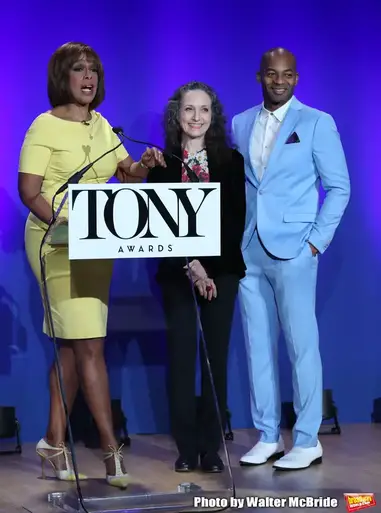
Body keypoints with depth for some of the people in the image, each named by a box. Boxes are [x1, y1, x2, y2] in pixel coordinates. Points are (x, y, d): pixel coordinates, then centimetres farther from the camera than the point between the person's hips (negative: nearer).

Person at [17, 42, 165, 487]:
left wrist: (145, 165, -10)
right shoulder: (45, 127, -7)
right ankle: (111, 449, -7)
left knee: (72, 346, 9)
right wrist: (66, 224, -27)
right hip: (56, 244, -7)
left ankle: (54, 442, 18)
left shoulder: (101, 126, 13)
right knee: (89, 344, -10)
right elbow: (28, 191, -13)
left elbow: (128, 177, 13)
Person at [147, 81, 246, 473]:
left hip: (221, 270, 1)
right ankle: (187, 448, 6)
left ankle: (212, 449, 7)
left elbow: (237, 219, 2)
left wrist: (207, 266, -11)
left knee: (215, 357, 2)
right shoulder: (161, 163, 3)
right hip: (177, 272, -1)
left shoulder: (231, 161, 6)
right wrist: (190, 264, -15)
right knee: (181, 357, -1)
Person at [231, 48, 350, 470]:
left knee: (301, 344, -2)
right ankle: (268, 437, 14)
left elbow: (339, 186, -1)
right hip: (248, 251, 4)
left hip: (292, 249, -4)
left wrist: (317, 241, -7)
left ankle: (308, 441, 4)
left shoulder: (317, 123, -1)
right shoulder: (239, 125, 12)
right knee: (258, 345, 6)